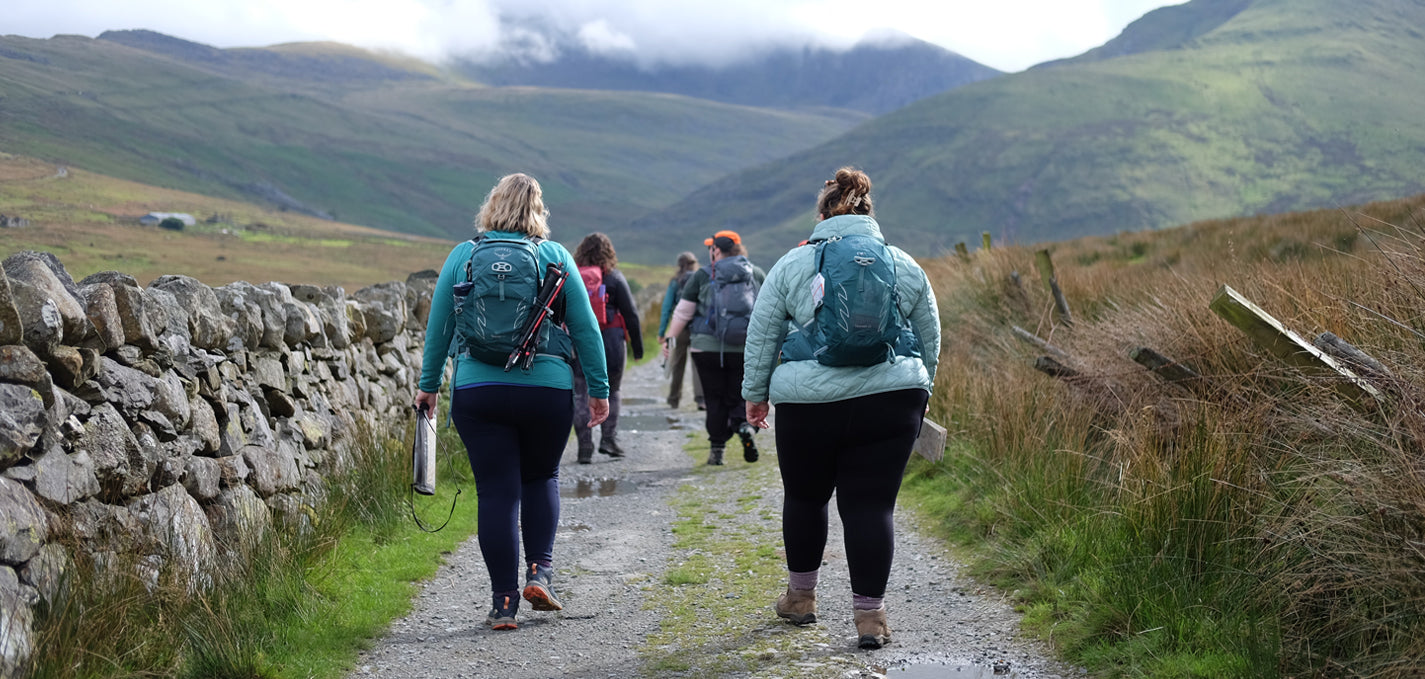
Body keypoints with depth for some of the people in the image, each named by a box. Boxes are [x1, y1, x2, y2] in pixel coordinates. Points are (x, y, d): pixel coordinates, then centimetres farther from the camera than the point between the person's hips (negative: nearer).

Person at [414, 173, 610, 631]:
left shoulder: (463, 256, 4)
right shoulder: (555, 257, 2)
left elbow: (438, 326, 7)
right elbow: (585, 328, 3)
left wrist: (428, 385, 16)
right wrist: (599, 388, 10)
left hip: (477, 391, 0)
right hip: (547, 389, 0)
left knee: (496, 491, 4)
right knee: (541, 478, 21)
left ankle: (504, 602, 3)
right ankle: (540, 571, 6)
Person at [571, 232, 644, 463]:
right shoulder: (614, 278, -1)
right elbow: (631, 314, -1)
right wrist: (637, 347, 5)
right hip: (610, 345, -1)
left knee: (581, 396, 5)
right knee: (610, 392, 14)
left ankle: (585, 447, 1)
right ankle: (608, 438, 3)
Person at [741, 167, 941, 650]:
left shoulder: (791, 265, 5)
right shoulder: (906, 266, 10)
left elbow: (761, 335, 7)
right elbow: (930, 340, 17)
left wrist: (756, 393, 17)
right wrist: (918, 393, 28)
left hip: (809, 402, -1)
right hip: (890, 403, 1)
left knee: (804, 496, 17)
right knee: (871, 505, 2)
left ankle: (801, 596, 31)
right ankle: (869, 614, -1)